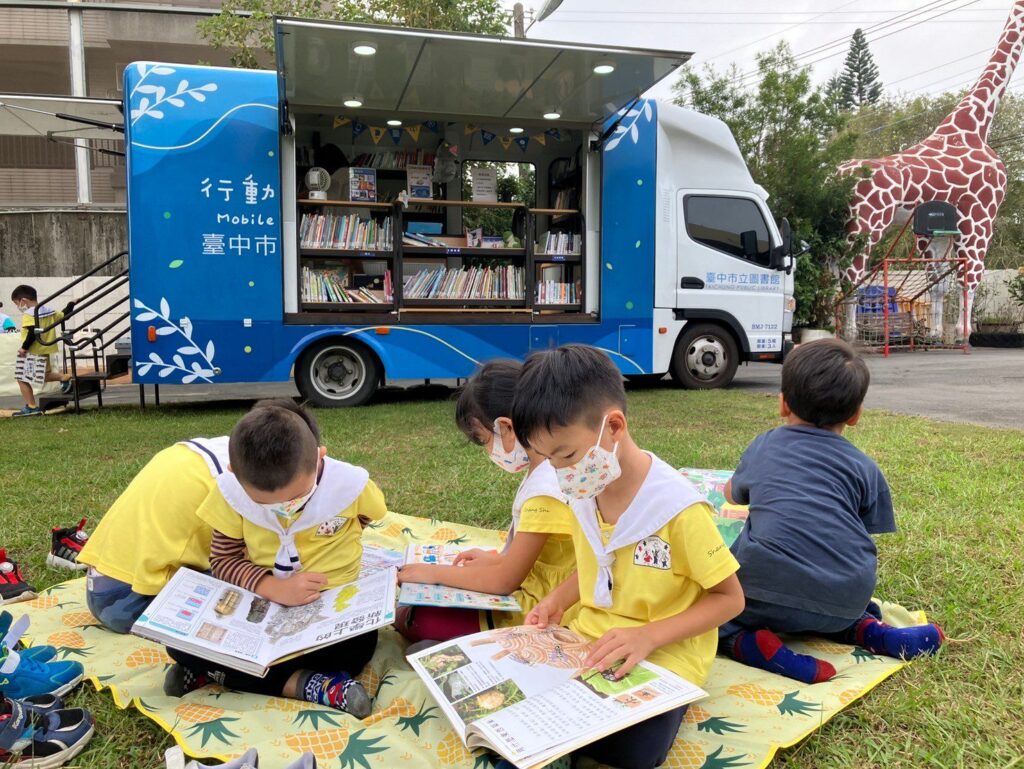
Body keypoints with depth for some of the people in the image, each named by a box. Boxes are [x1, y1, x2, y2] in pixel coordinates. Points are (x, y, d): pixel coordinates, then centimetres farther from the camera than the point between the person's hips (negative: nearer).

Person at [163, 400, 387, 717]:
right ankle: (301, 683, -19)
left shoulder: (351, 484, -21)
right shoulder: (232, 491, -18)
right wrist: (271, 587, -27)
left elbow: (368, 517, 3)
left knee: (360, 644, -33)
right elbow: (222, 559, -10)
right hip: (261, 601, 2)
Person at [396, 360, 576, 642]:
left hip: (530, 615, -9)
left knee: (411, 619, -7)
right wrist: (497, 559, 8)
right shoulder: (546, 471, 2)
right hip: (525, 595, 9)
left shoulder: (545, 490, -27)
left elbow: (505, 580, -21)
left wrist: (435, 573, -11)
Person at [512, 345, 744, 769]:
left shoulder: (677, 506, -22)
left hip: (662, 656, -4)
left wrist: (648, 636, -25)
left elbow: (729, 598, -13)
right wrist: (558, 600, -4)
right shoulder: (584, 492, -2)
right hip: (590, 642, 5)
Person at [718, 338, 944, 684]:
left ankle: (744, 639, -9)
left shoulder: (763, 447, 14)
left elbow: (732, 495, 33)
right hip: (846, 604, 3)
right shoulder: (865, 468, 12)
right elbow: (868, 537, 13)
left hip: (766, 594, -3)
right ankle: (866, 629, 9)